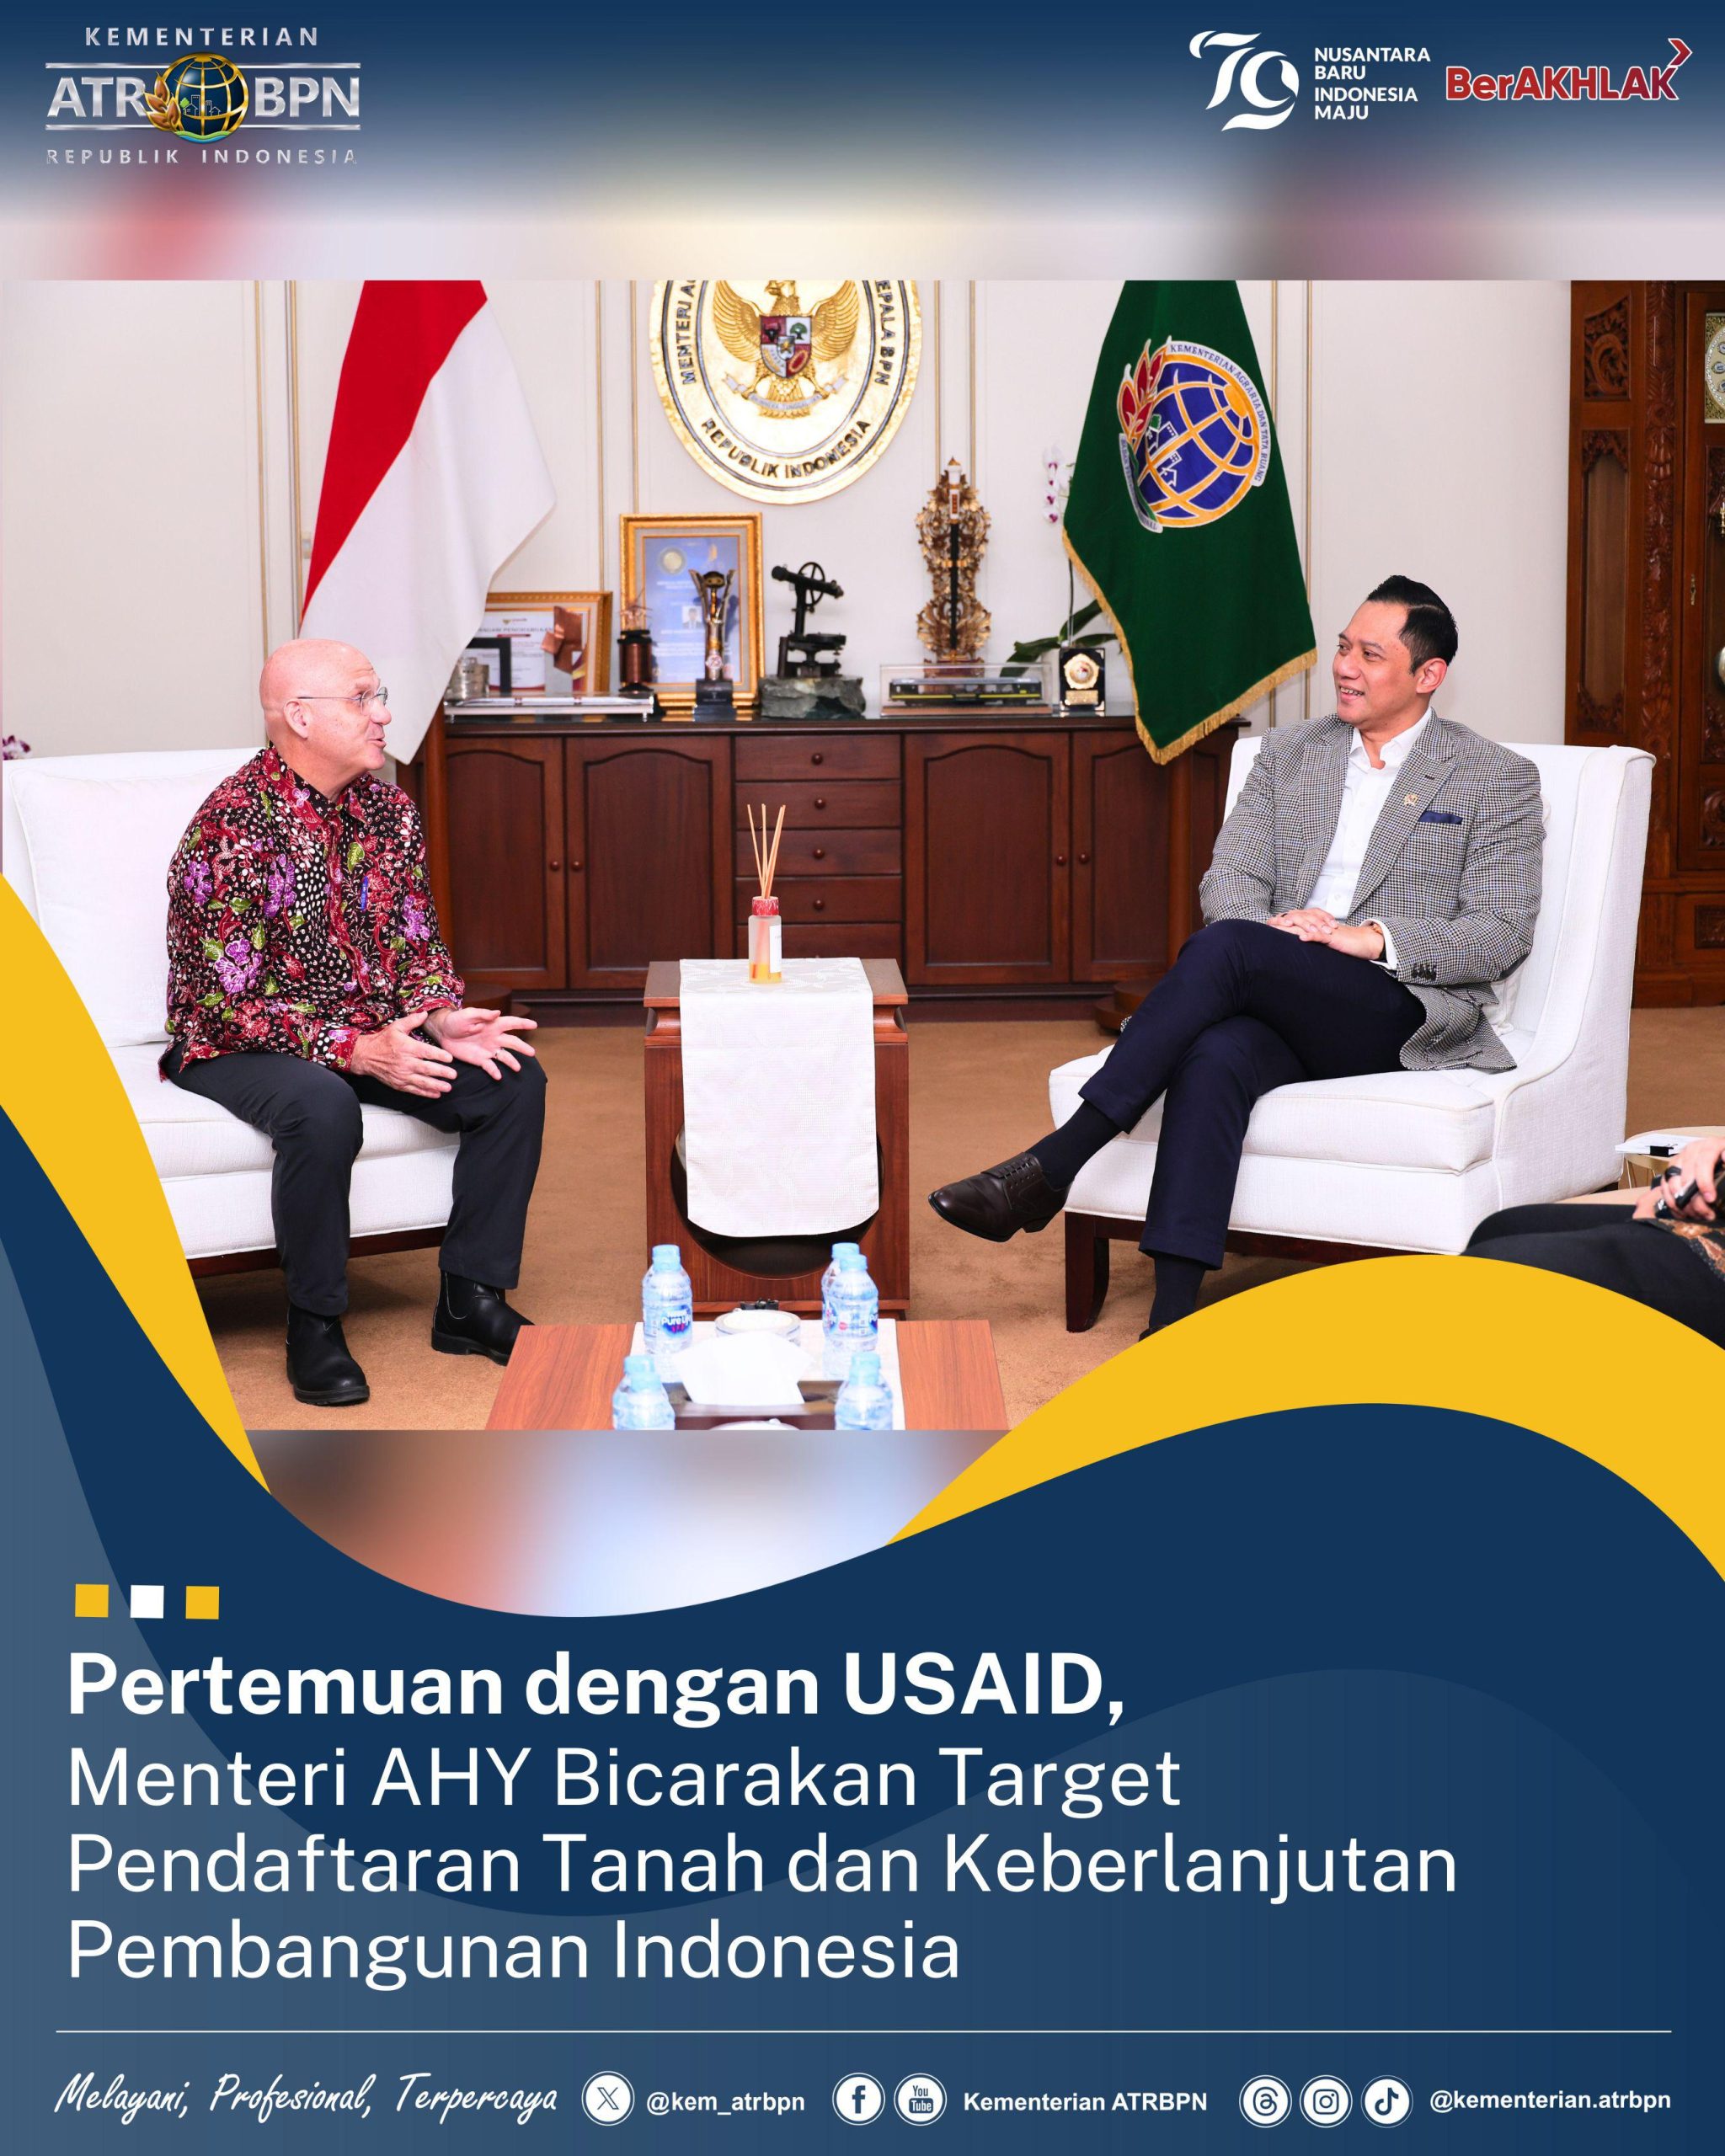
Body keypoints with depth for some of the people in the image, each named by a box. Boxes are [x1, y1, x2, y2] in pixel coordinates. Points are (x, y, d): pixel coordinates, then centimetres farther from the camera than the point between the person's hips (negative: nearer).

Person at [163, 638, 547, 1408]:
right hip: (238, 1049, -7)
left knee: (513, 1080, -12)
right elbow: (229, 1000, -22)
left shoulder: (388, 809, 3)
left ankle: (470, 1298, -2)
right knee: (322, 1107, -38)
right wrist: (356, 1051, -30)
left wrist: (442, 1018, -13)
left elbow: (418, 945, 9)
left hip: (374, 1034, 7)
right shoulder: (234, 826, -20)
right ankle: (315, 1328, -20)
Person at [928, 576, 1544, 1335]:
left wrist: (1372, 937, -15)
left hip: (1404, 1013, -4)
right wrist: (1272, 930, -13)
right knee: (1216, 1056, -35)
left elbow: (1503, 934, -1)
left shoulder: (1498, 779, 7)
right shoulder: (1288, 754, 20)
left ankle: (1049, 1167, -31)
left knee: (1224, 947, -32)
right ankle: (1173, 1322, -44)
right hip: (1283, 1012, 4)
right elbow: (1228, 878, 12)